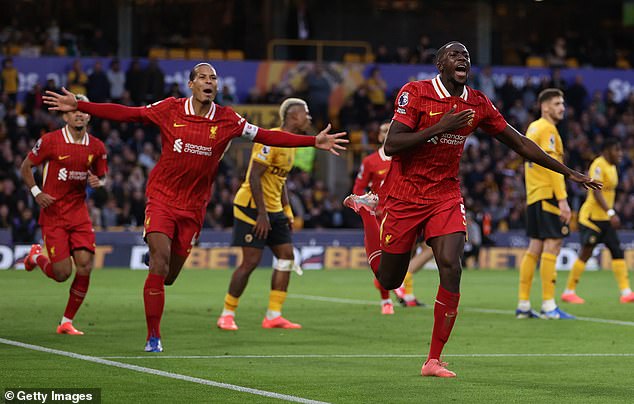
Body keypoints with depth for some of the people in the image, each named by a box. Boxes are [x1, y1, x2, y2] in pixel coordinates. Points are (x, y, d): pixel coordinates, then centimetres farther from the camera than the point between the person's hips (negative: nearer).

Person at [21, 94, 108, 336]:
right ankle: (36, 256, 28)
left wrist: (98, 181, -7)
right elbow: (26, 167, 3)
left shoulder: (96, 147, 4)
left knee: (85, 266, -10)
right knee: (62, 273, -9)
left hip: (79, 213, 4)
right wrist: (36, 192, -10)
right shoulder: (50, 141, -8)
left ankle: (67, 322, 6)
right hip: (53, 214, -4)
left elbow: (102, 176, 17)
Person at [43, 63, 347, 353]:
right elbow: (125, 114, -2)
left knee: (169, 275, 6)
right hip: (161, 198, -2)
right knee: (160, 263, -17)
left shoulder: (227, 120, -2)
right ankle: (153, 338, -7)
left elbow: (266, 136, 2)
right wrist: (78, 106, -8)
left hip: (194, 206, 2)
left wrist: (314, 142, -3)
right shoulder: (170, 110, -5)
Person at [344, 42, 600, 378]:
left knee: (451, 269, -18)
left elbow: (518, 142, 10)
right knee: (389, 280, 4)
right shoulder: (415, 93, -12)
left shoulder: (477, 104, 2)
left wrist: (568, 172, 9)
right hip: (403, 196, -3)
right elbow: (391, 146, -19)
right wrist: (439, 127, -25)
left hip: (446, 196, 3)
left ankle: (434, 360, -11)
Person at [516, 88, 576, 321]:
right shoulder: (547, 130, -10)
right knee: (552, 246, -10)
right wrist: (563, 200, -19)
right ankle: (548, 306, -13)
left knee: (535, 248, 10)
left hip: (533, 196, 10)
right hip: (547, 195, -10)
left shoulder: (532, 128, 18)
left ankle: (523, 305, 9)